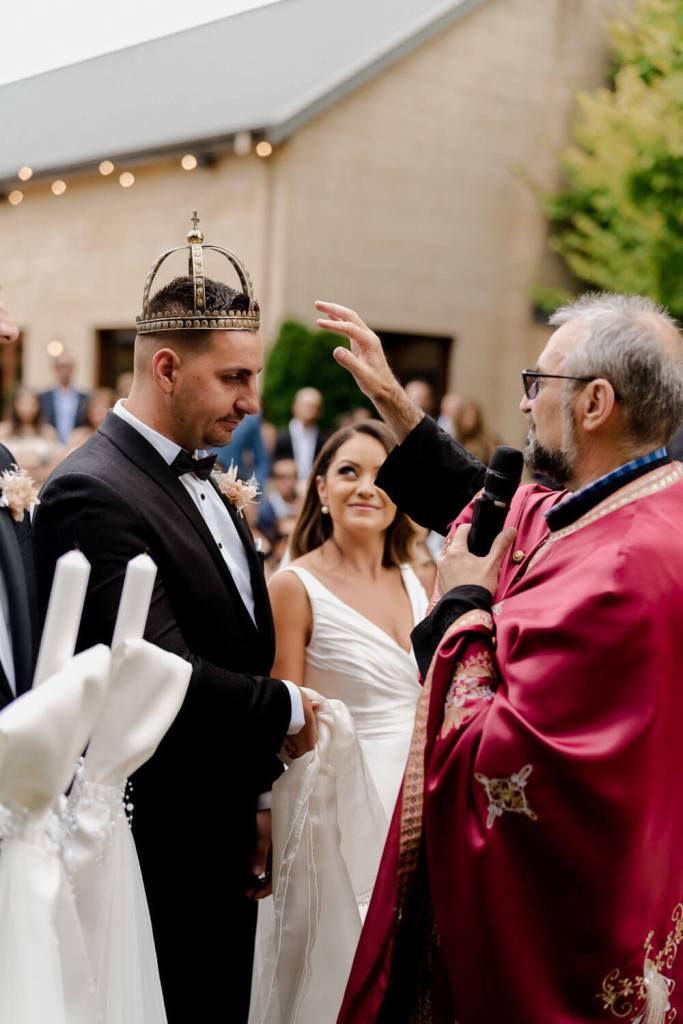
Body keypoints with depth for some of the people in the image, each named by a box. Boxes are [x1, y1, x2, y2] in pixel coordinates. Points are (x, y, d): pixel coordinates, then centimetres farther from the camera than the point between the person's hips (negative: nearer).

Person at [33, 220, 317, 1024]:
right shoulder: (92, 492, -19)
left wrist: (258, 795, 10)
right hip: (156, 852, -8)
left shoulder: (206, 485, 9)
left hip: (225, 839, 8)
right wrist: (288, 709, -12)